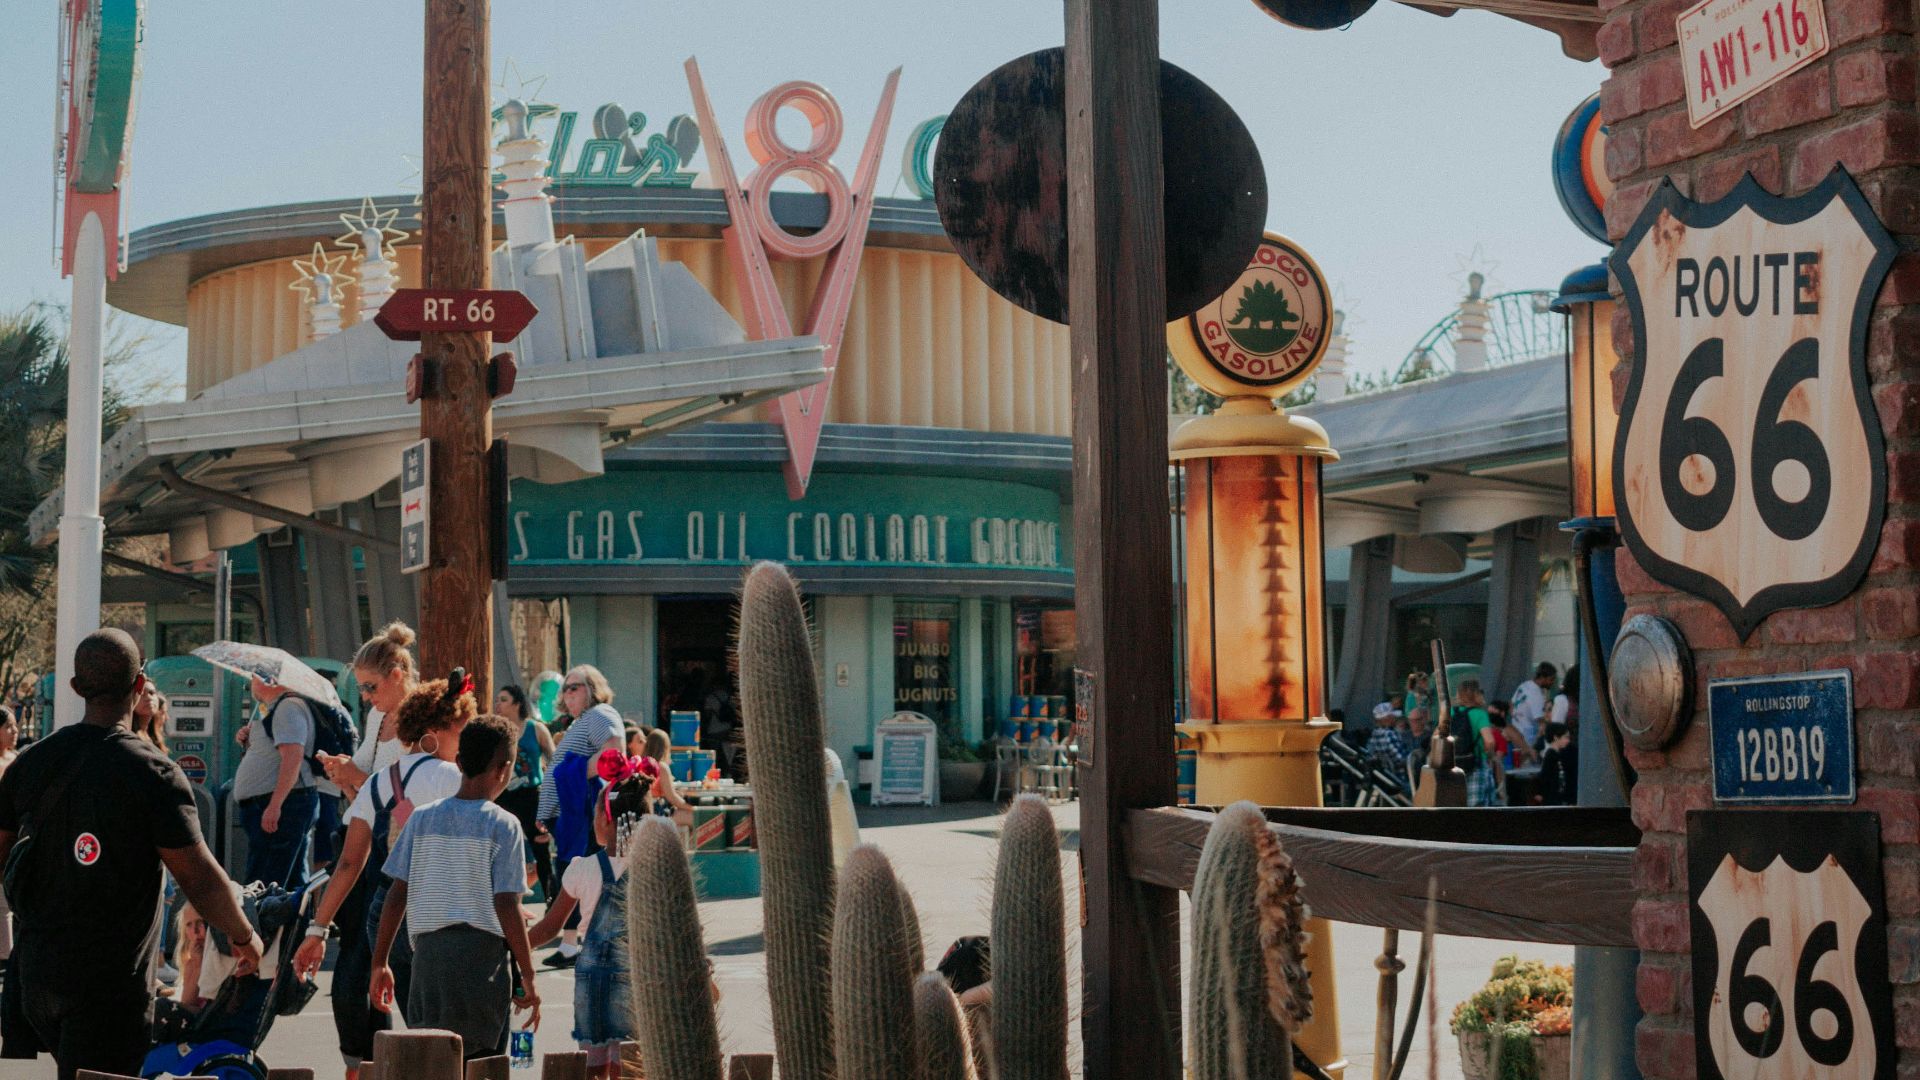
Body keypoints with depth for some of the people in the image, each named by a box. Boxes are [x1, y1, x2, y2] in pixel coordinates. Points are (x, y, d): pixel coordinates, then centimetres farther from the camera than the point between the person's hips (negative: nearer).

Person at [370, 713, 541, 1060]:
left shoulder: (422, 818, 8)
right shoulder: (503, 825, -4)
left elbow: (396, 897, 6)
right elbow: (506, 907, -8)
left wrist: (379, 963, 14)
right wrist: (528, 978, -3)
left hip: (428, 951, 4)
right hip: (482, 956, -4)